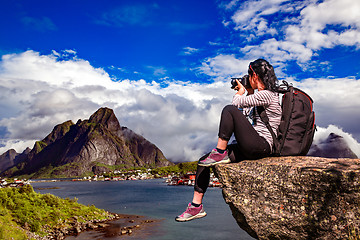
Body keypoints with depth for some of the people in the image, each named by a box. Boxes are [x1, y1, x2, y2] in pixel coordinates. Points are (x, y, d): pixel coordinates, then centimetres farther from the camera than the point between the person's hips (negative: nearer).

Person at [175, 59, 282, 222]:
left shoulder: (266, 94, -11)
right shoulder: (261, 95, 19)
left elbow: (235, 103, -13)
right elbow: (246, 114, 27)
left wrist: (241, 91, 8)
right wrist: (249, 92, 22)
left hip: (261, 146, -10)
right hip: (250, 148, 10)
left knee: (230, 110, -23)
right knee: (203, 161, 0)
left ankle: (220, 153, -14)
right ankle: (196, 206, 3)